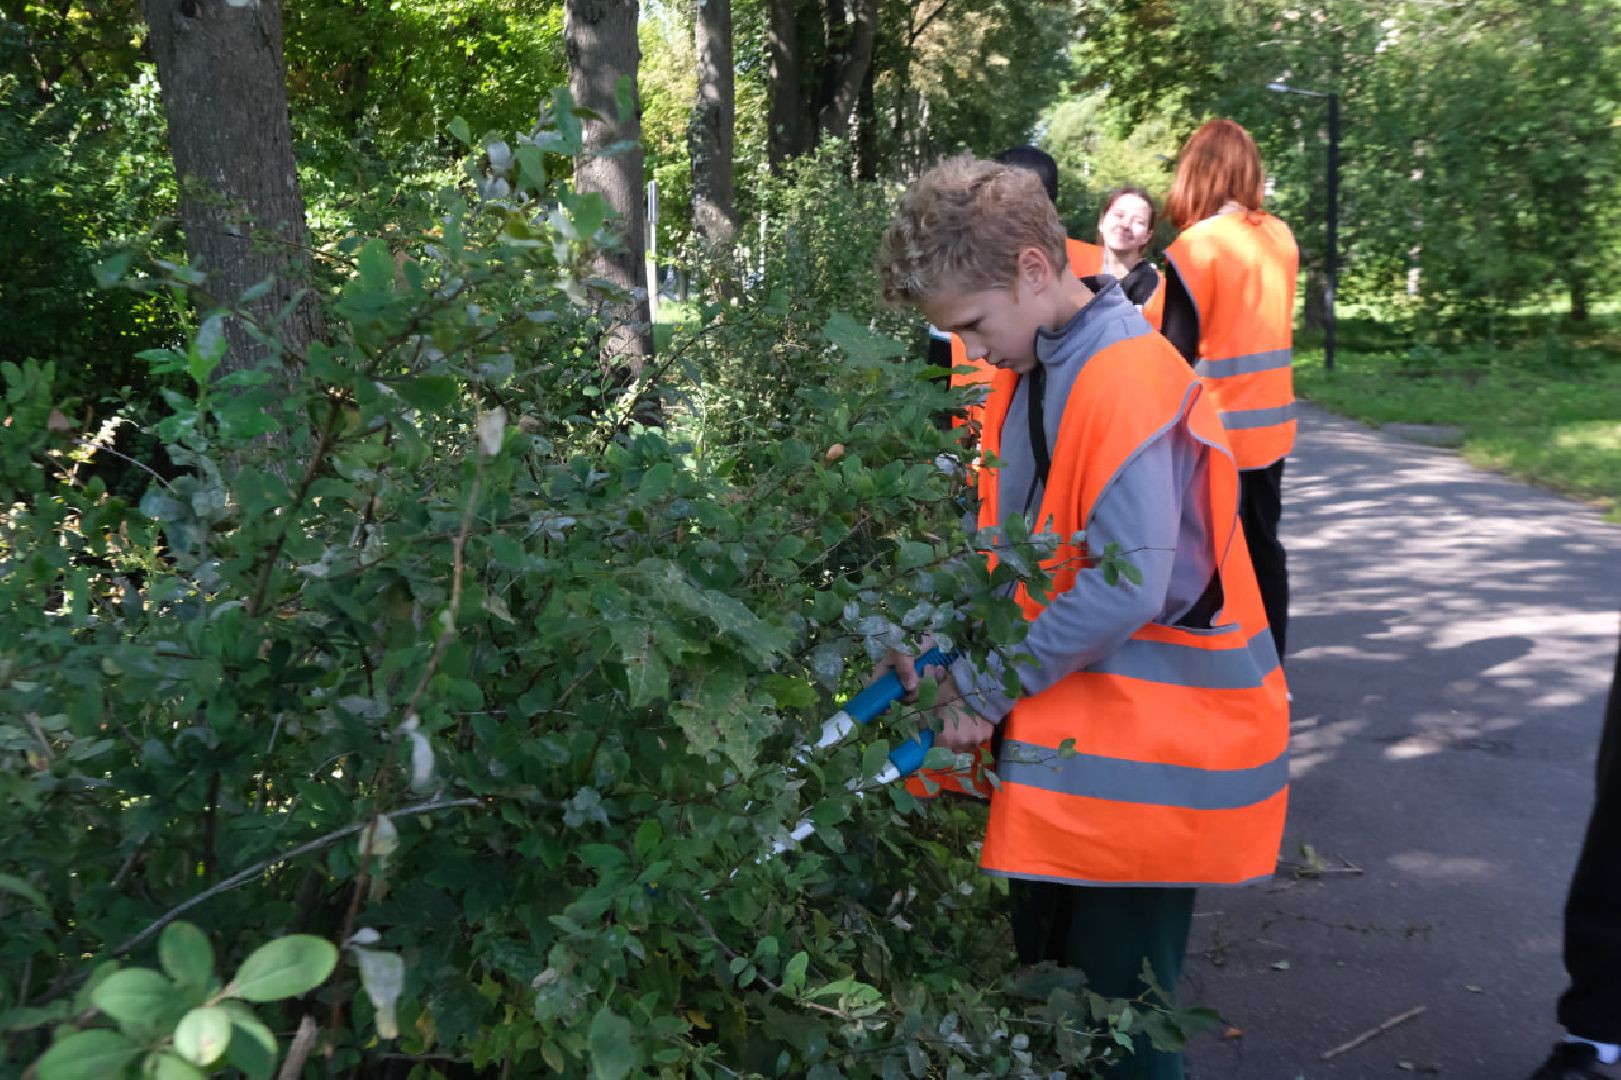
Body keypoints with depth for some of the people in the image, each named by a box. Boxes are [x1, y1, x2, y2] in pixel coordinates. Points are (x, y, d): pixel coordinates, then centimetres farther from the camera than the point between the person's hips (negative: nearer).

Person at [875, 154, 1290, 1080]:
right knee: (1049, 978, 19)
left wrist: (982, 689, -18)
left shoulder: (1131, 380, -21)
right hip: (1065, 735, 9)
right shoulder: (1029, 373, 7)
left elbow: (1126, 589, -27)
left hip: (1143, 755, -8)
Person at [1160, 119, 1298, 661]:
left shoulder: (1196, 246, -14)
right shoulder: (1282, 238, 5)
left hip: (1213, 428, -6)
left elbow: (1176, 350, -14)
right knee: (1263, 546, 14)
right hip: (1269, 422, 6)